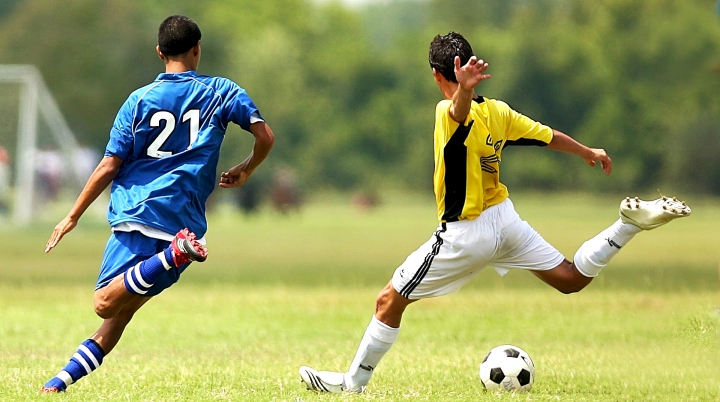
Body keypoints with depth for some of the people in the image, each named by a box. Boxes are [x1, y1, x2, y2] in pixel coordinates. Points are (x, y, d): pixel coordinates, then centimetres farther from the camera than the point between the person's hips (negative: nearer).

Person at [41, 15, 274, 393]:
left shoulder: (139, 100, 6)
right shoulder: (221, 92, 8)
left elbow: (109, 167, 3)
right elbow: (265, 137, 2)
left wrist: (72, 217, 11)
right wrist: (244, 171, 23)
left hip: (136, 213, -2)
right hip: (184, 218, 2)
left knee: (106, 303, -14)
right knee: (121, 310, 8)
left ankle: (176, 254, -35)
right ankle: (64, 377, -5)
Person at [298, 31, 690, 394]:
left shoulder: (450, 113, -21)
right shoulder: (498, 111, -1)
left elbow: (462, 110, -46)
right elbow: (550, 137, 10)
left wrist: (463, 89, -71)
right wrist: (589, 152, 29)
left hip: (464, 236, -6)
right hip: (505, 219, 7)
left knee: (389, 301, 3)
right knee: (571, 279, 18)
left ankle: (353, 382, 8)